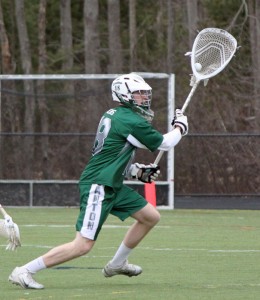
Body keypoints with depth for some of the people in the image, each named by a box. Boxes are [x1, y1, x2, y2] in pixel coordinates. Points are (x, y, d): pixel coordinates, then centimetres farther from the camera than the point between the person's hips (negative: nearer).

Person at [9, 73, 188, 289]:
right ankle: (24, 272, -13)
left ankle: (117, 264, 29)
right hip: (98, 187, -11)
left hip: (113, 186, 11)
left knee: (151, 217, 16)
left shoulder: (113, 115, 14)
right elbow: (165, 143, -6)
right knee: (83, 245, -15)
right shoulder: (132, 122, -16)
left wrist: (138, 172, 17)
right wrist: (180, 127, 13)